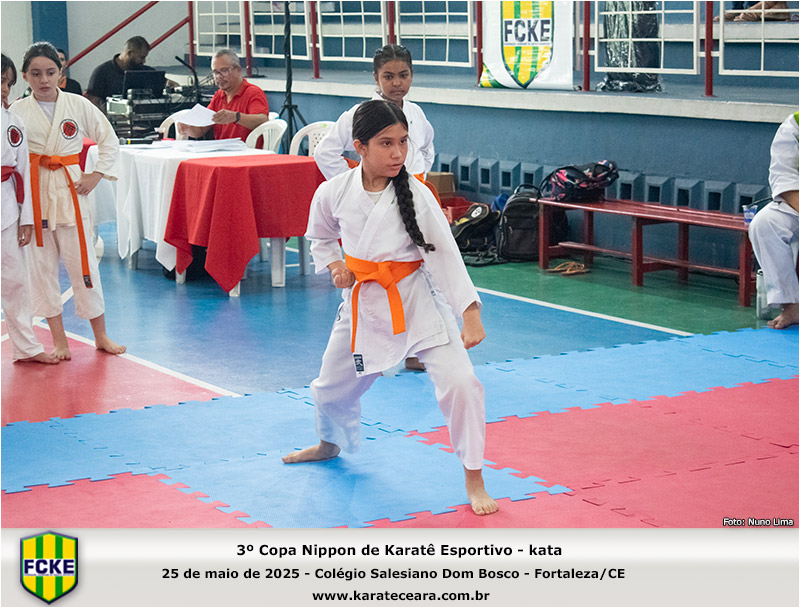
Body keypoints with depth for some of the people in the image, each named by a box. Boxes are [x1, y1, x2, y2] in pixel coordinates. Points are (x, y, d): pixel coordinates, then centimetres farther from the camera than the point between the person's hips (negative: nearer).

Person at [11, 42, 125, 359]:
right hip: (34, 195, 1)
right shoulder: (17, 111, -1)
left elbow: (109, 141, 7)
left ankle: (101, 336, 14)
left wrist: (97, 175, 0)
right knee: (41, 266, 6)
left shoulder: (78, 105, 0)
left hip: (70, 190, -1)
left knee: (83, 263, 1)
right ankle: (59, 340, 17)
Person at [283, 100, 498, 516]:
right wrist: (334, 266, -8)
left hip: (417, 300, -3)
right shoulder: (333, 193, -9)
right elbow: (321, 239, 13)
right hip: (364, 303, 3)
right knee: (333, 385, 20)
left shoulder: (416, 195, -16)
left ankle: (474, 480, -2)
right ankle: (330, 443, 55)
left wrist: (470, 314, -23)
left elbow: (444, 253, -16)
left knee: (459, 382, -19)